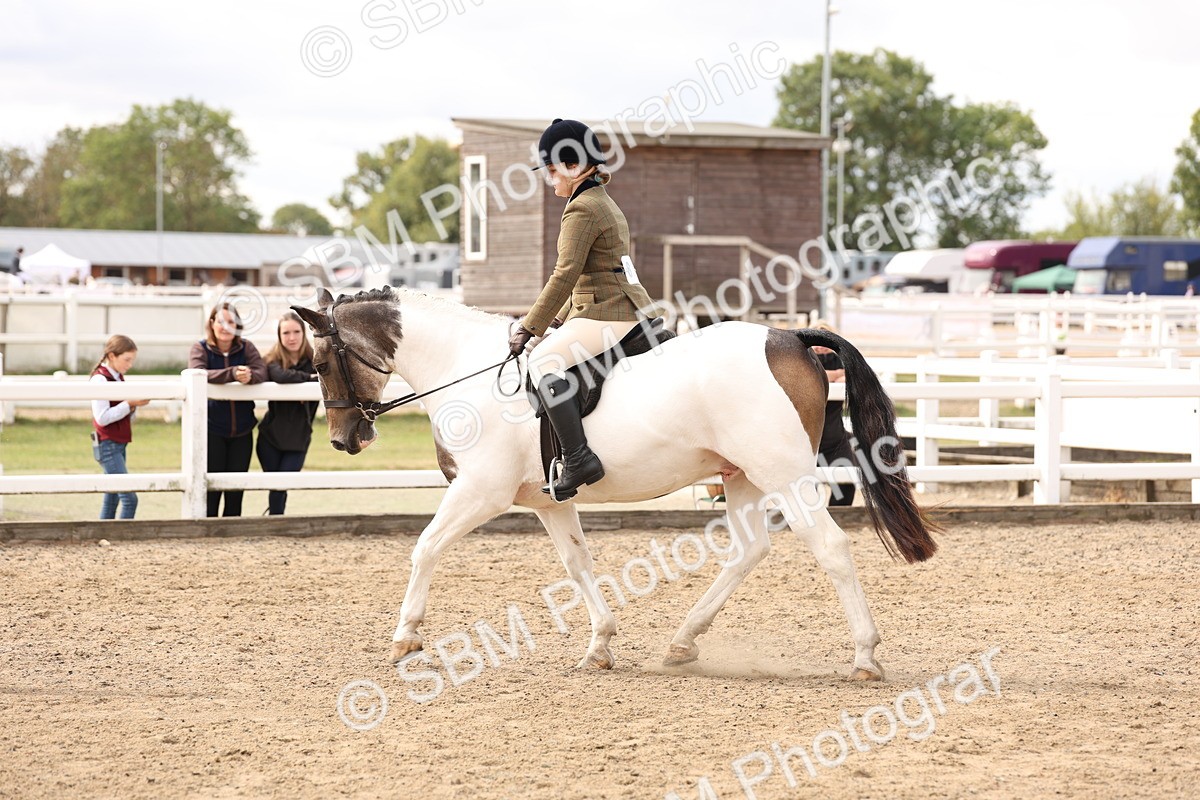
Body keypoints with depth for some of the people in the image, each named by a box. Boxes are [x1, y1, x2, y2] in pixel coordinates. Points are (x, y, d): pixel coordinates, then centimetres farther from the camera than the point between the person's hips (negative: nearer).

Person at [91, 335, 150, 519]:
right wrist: (129, 403, -18)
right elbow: (102, 417, -19)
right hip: (108, 445, -9)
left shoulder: (119, 378, 13)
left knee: (112, 498, 10)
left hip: (119, 444, 9)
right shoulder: (100, 379, -13)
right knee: (129, 498, -14)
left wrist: (135, 404, -2)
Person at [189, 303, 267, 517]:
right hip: (211, 429, -3)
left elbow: (262, 372, -9)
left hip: (241, 430, 3)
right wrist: (232, 373, -35)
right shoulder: (200, 349, -2)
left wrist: (249, 376, -34)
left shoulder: (247, 348, 6)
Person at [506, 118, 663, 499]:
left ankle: (579, 459, -36)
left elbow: (566, 275, -18)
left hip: (607, 316, -11)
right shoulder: (606, 203, 20)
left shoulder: (582, 209, -12)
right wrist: (560, 318, 21)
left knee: (543, 360, -24)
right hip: (634, 309, 11)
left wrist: (529, 328, -15)